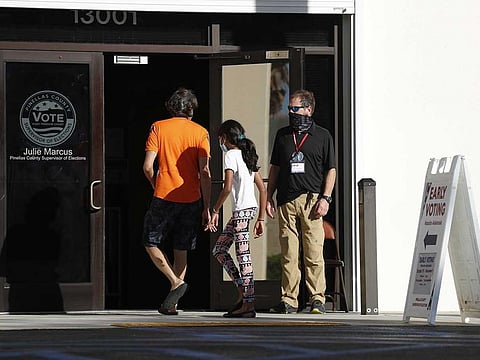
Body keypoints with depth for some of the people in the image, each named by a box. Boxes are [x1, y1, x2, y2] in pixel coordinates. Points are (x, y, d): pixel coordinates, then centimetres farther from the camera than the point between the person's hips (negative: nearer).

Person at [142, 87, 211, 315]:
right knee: (181, 251, 11)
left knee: (152, 244, 12)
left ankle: (176, 282, -10)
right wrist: (206, 208, -1)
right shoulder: (200, 132, 2)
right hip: (191, 200, 2)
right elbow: (205, 172, -4)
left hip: (164, 197, -2)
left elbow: (148, 166, -6)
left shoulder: (158, 128, 0)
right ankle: (171, 304, 9)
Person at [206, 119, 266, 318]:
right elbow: (262, 189, 18)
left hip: (242, 210, -9)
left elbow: (227, 187, -18)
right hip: (251, 208, 9)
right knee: (219, 249, 14)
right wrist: (261, 219, 19)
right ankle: (243, 293, 9)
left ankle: (248, 305, -8)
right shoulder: (247, 156, 19)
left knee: (243, 257, -7)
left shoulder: (231, 155, -7)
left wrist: (215, 211, -9)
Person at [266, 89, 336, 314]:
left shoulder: (322, 136, 7)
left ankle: (317, 298, -1)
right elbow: (275, 168, 20)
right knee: (288, 254, 1)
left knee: (314, 253, -6)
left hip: (311, 200, -3)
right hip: (286, 201, 3)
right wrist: (268, 197, 12)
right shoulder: (283, 135, 16)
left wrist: (325, 198, -5)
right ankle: (289, 300, 3)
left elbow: (330, 170, 6)